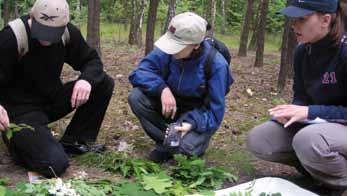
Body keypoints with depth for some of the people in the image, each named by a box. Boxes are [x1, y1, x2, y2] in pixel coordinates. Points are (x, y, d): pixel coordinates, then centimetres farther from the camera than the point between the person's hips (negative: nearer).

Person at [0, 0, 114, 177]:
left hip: (52, 99, 6)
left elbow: (91, 60, 0)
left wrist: (87, 79, -24)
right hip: (21, 108, -6)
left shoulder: (68, 33, -7)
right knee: (54, 164, -26)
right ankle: (17, 141, 7)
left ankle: (74, 141, 1)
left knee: (104, 83, -10)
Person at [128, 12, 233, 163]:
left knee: (186, 146, -34)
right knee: (136, 97, -22)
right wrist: (162, 89, -35)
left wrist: (192, 123, -41)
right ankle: (166, 142, -4)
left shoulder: (216, 65, -27)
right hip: (171, 104, 4)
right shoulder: (167, 51, -19)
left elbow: (214, 111, -22)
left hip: (199, 114, -4)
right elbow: (140, 72, -17)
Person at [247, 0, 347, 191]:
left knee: (308, 140, -38)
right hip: (317, 124, 7)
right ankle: (316, 166, 8)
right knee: (256, 139, -6)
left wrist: (310, 112, -28)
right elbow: (301, 97, 7)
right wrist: (292, 113, -15)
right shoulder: (303, 51, -1)